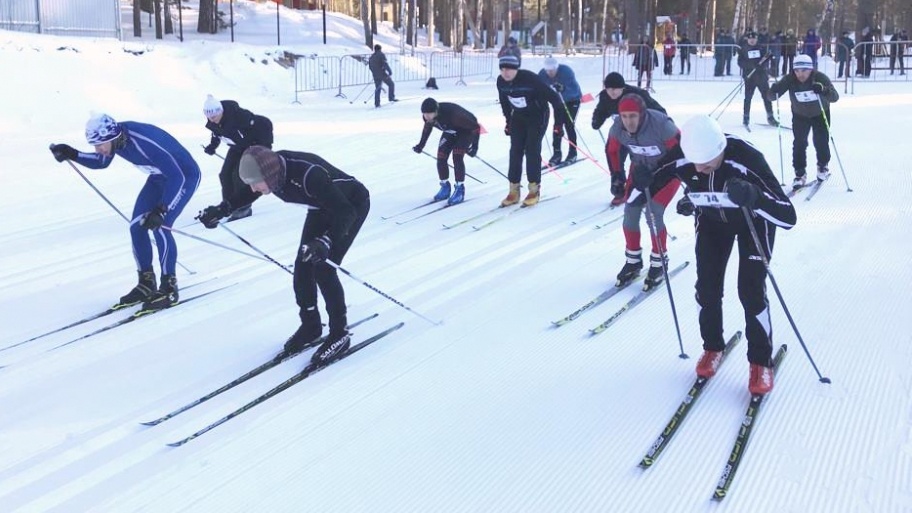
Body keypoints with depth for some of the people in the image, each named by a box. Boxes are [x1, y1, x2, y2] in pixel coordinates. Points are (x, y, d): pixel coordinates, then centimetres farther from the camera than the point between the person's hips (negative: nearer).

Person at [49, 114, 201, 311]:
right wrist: (71, 154, -6)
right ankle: (146, 284, 11)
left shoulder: (145, 142, -38)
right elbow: (101, 162, 8)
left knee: (160, 227, -20)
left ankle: (169, 289, -9)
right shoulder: (113, 137, -14)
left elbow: (177, 176, -37)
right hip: (159, 177, 8)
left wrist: (161, 210, -44)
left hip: (185, 176, -8)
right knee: (136, 227, -1)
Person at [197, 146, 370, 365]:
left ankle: (339, 334, 1)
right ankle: (310, 326, 22)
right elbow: (247, 194, 4)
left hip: (353, 204, -7)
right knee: (303, 266, 2)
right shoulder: (270, 167, -20)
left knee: (323, 268, -14)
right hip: (323, 206, 7)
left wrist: (325, 242, -53)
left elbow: (346, 212, -39)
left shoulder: (308, 175, -41)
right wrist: (221, 210, -9)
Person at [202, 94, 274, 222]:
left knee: (239, 175, -16)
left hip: (254, 145, -7)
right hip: (237, 147, 7)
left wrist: (265, 146, -28)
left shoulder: (238, 115, -36)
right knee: (225, 174, -1)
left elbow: (265, 124, -30)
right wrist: (213, 145, -7)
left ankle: (243, 208, -1)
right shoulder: (212, 123, -15)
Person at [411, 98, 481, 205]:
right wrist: (421, 145, 6)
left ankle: (460, 189, -8)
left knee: (457, 157, -22)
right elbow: (427, 127, 4)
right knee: (441, 158, -6)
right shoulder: (427, 116, -25)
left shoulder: (452, 113, -43)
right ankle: (445, 187, 15)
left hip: (467, 130, -6)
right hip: (450, 131, 6)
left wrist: (475, 146, -33)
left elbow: (475, 127, -31)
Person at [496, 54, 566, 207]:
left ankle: (534, 190, 1)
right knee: (515, 151, 0)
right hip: (518, 117, 5)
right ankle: (514, 191, 6)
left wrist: (559, 123, -24)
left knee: (532, 150, -11)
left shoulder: (529, 78, -31)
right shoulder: (501, 82, -13)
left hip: (538, 116, -5)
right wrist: (508, 121, 14)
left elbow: (553, 97, -26)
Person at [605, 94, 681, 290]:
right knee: (630, 212, -2)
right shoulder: (618, 127, -21)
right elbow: (612, 150, 0)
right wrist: (617, 177, -4)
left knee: (653, 214, -14)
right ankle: (633, 261, 18)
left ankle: (658, 263, 6)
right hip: (641, 169, 5)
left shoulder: (661, 125, -35)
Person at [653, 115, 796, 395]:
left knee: (751, 291, -10)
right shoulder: (682, 158, -32)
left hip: (753, 219, -3)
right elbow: (654, 177, -6)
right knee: (707, 288, 1)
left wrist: (754, 197, -62)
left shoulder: (747, 159, -43)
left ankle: (761, 361, 9)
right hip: (711, 218, 3)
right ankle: (713, 347, 26)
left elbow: (788, 217, -46)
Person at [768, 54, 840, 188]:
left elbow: (835, 97, -36)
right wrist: (775, 91, -49)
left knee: (821, 141, 0)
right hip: (800, 115, 1)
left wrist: (823, 90, -56)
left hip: (820, 114, -1)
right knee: (799, 143, -9)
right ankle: (800, 173, 4)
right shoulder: (789, 79, -26)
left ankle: (823, 166, 28)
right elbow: (772, 96, -25)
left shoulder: (820, 78, -30)